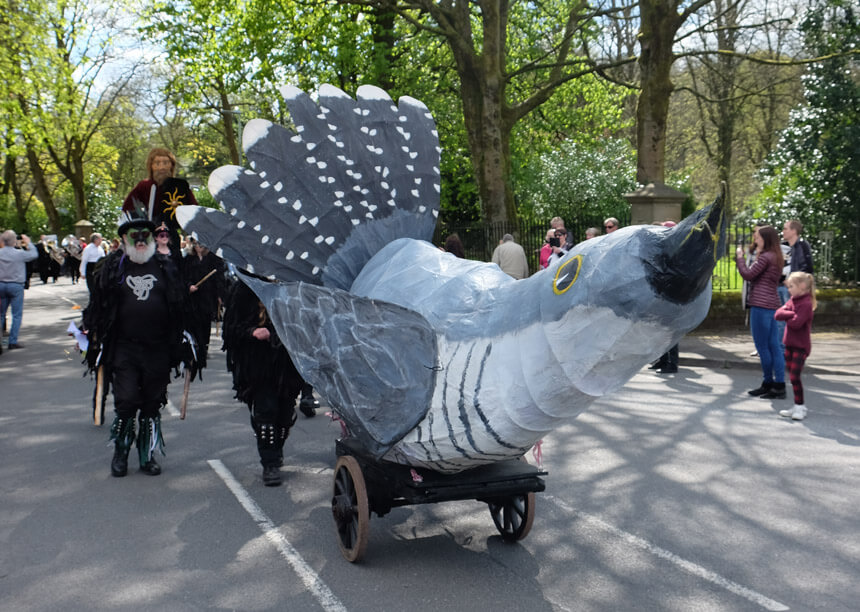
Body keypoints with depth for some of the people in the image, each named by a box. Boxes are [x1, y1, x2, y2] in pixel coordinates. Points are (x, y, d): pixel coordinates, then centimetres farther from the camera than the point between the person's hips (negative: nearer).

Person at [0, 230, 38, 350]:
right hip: (16, 286, -5)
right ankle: (13, 341, 0)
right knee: (17, 314, 2)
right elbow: (34, 254, -1)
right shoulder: (19, 253, -14)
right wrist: (28, 243, 11)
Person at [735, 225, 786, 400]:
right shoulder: (775, 257, 19)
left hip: (761, 306, -10)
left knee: (762, 347, -2)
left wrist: (740, 257, -1)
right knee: (773, 347, 8)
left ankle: (769, 383, 3)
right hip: (772, 305, 10)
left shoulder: (765, 257, -11)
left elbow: (748, 274, -14)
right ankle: (779, 384, 10)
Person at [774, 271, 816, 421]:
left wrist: (786, 317, -8)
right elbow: (777, 314, -2)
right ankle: (797, 406, 19)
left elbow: (796, 323, -26)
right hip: (790, 344, 8)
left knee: (794, 376, -9)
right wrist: (791, 314, -17)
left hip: (801, 346, -8)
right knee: (792, 376, 11)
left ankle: (800, 407, 1)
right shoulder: (792, 300, 10)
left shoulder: (806, 303, -16)